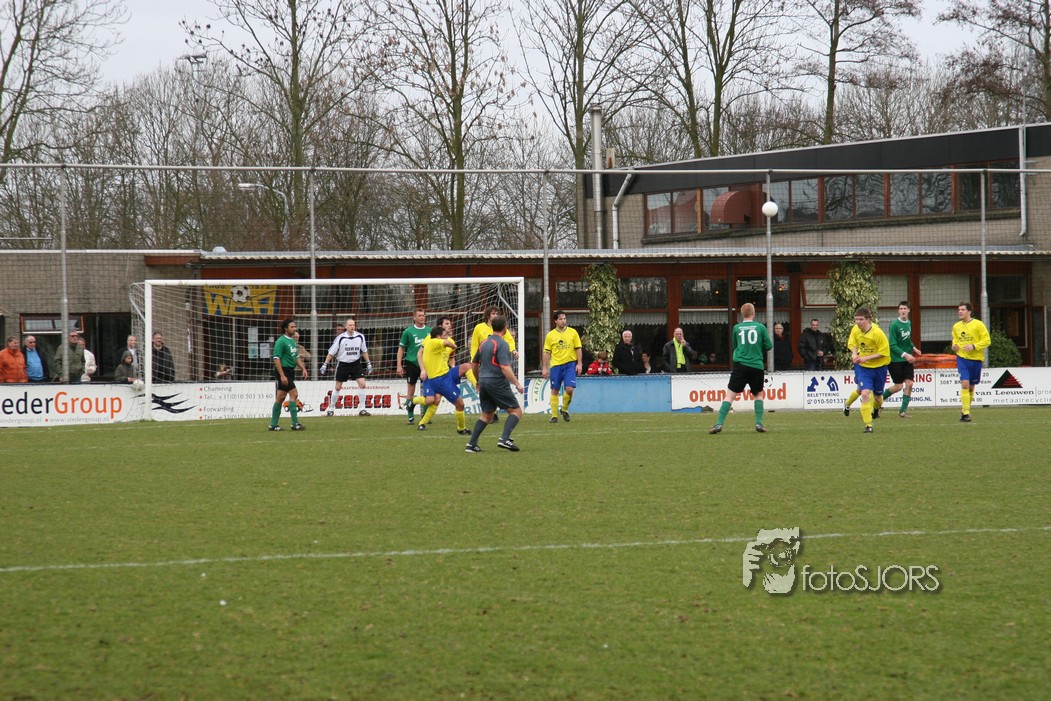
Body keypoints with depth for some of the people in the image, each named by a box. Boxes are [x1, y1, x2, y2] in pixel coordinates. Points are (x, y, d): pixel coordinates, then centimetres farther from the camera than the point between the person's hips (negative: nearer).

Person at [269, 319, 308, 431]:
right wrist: (282, 375, -22)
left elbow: (296, 357, 24)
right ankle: (295, 423, -11)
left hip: (290, 371, 9)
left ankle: (273, 425, 13)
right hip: (283, 371, -9)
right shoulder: (281, 341, -13)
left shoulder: (292, 340, 15)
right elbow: (276, 359, -17)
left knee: (281, 397, 10)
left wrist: (303, 368, 10)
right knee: (294, 394, -13)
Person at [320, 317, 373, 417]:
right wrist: (325, 364, -8)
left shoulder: (360, 337, -3)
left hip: (356, 364, 2)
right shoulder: (341, 338, -11)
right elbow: (331, 352, -6)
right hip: (342, 364, -2)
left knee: (362, 384, -13)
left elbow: (364, 351, 10)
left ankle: (362, 409, -8)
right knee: (338, 388, 4)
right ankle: (331, 409, 18)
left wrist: (368, 363, 9)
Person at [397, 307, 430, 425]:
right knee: (411, 391, 3)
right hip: (411, 363, -2)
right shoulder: (408, 331, -2)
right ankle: (411, 417, 11)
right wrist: (399, 366, -3)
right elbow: (401, 349, 2)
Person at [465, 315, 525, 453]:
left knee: (486, 415, 16)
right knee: (516, 411, 1)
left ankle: (471, 444, 9)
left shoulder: (484, 343, 13)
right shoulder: (502, 344, -12)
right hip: (498, 383, -8)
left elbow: (474, 364, 21)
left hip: (484, 382, 8)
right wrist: (517, 384, -20)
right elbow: (505, 368, -22)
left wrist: (479, 381, 35)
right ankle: (504, 439, -16)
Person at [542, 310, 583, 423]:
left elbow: (578, 349, 5)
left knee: (569, 389, -12)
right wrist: (544, 367, 1)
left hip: (570, 364, -1)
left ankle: (564, 410, 12)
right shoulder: (550, 335, 4)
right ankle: (554, 415, 9)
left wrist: (579, 363, -3)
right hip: (555, 365, 1)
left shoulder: (572, 332, 3)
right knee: (554, 391, 3)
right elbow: (547, 352, 6)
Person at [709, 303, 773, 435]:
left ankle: (719, 424, -12)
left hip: (740, 366, 0)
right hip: (757, 366, 0)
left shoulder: (737, 328, 6)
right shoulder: (760, 327, 2)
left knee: (730, 394, -2)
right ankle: (759, 423, 9)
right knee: (758, 394, 19)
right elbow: (769, 346, 7)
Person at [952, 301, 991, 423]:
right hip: (962, 358, 1)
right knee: (965, 384, -15)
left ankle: (965, 410, 27)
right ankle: (965, 413, -14)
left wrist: (973, 346, -19)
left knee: (971, 386, 10)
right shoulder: (956, 326, 5)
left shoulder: (978, 324, -6)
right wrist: (954, 346, -1)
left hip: (976, 359, -1)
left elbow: (987, 340, -8)